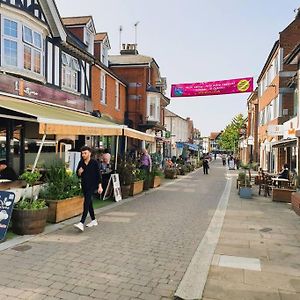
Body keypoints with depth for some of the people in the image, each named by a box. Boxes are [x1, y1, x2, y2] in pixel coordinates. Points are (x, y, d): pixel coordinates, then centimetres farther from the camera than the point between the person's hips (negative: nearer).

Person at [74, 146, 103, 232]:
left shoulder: (94, 162, -9)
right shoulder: (81, 163, 4)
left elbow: (98, 175, -7)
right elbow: (78, 175, 11)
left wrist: (100, 186, -12)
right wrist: (79, 172, -13)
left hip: (92, 185, -6)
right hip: (84, 185, 6)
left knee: (86, 202, -16)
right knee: (89, 202, 15)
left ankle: (82, 223, -22)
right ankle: (93, 220, 30)